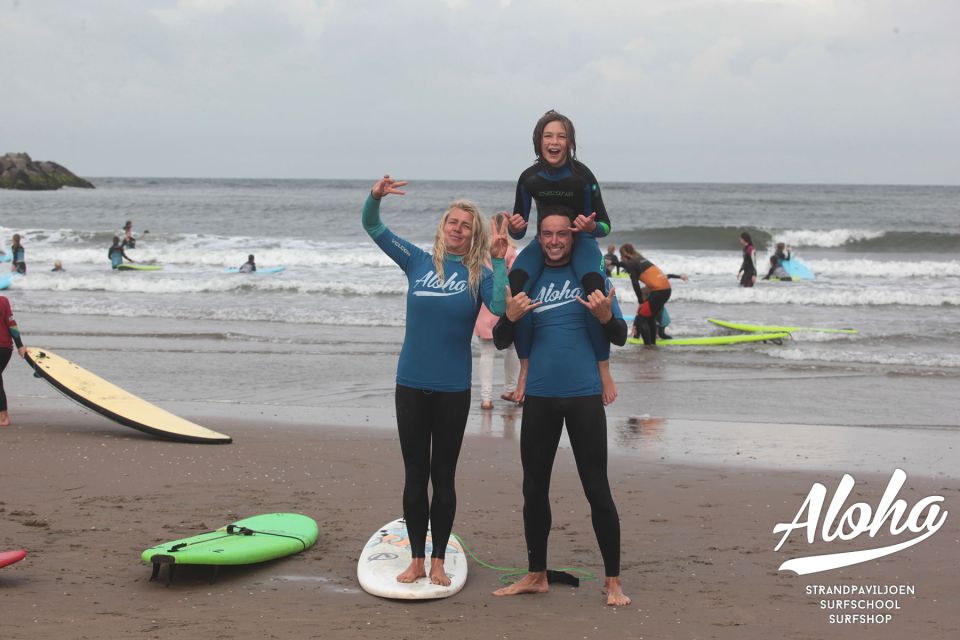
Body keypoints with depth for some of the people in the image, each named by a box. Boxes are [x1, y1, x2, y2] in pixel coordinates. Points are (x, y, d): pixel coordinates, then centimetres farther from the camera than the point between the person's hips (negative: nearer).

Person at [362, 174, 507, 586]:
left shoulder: (479, 275, -2)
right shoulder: (418, 262, 4)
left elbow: (500, 307, -21)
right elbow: (372, 228, 4)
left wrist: (498, 261, -22)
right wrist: (375, 197, -14)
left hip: (452, 389, -2)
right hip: (411, 385, 2)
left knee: (443, 476, 6)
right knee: (414, 475, 7)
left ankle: (438, 562, 16)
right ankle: (416, 560, 16)